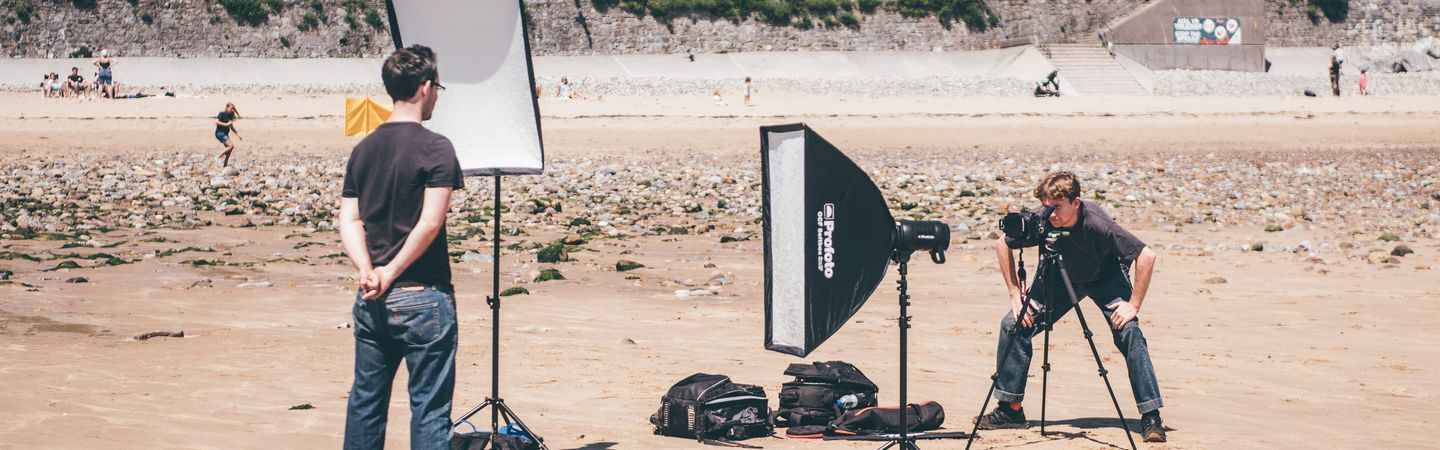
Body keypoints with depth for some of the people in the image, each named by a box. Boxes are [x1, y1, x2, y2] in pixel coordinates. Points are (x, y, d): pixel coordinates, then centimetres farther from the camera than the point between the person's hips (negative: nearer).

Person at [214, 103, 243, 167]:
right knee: (231, 145, -20)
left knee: (228, 149, 5)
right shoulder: (222, 114, -9)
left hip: (225, 134, 9)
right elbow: (217, 122, -22)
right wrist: (226, 124, -23)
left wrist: (237, 134, 14)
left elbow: (231, 127, 21)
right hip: (220, 133, -9)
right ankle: (219, 157, -12)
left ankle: (225, 164, 11)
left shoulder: (229, 116, 14)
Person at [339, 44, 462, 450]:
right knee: (429, 409, 1)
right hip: (422, 297, -6)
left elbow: (349, 220, 4)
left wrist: (368, 270, -8)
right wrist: (392, 273, -10)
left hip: (372, 298, 6)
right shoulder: (434, 148, -11)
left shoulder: (364, 149, 9)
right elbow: (430, 223, -18)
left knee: (365, 402, 15)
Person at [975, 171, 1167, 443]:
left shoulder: (1096, 223, -37)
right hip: (1062, 276, 4)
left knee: (1129, 331, -25)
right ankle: (1010, 410, 4)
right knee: (1013, 324, -9)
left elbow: (1146, 256, -31)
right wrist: (1015, 294, -10)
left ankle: (1151, 417, -16)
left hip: (1106, 278, -3)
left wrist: (1134, 304, -30)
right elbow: (1003, 246, -7)